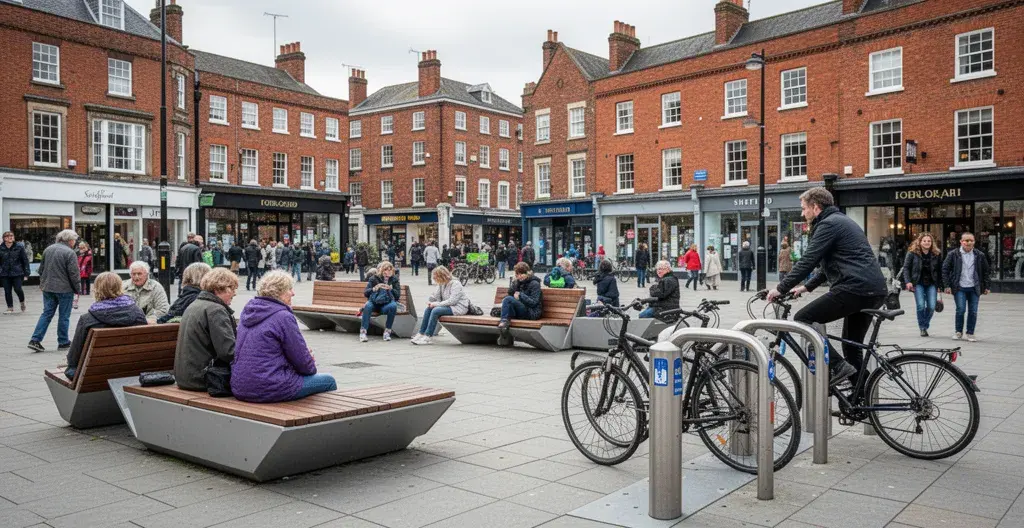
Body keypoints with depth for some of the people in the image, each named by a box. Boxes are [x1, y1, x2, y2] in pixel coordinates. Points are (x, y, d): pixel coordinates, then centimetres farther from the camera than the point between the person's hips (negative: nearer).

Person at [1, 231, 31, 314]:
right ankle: (10, 308, 15)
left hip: (17, 273, -2)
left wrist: (26, 273, -3)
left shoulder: (19, 247, -2)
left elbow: (25, 260, 0)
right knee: (7, 291, 4)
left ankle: (22, 302, 22)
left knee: (17, 289, -7)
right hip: (5, 274, 2)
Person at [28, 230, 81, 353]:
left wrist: (43, 283, 26)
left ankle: (35, 340, 5)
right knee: (64, 316, 4)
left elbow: (41, 269, 15)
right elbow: (74, 274, -15)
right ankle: (63, 343, 11)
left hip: (47, 288, 6)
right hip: (64, 289, -6)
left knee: (46, 313, 12)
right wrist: (78, 288, -4)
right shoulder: (70, 253, -15)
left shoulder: (48, 250, 7)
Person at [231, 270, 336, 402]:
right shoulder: (283, 317, -17)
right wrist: (312, 368, 10)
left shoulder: (248, 310, 9)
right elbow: (301, 360, -12)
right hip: (270, 390, -9)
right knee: (328, 381, 7)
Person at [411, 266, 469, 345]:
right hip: (449, 306, 9)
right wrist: (430, 301, -7)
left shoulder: (456, 284, -16)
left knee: (436, 310, -26)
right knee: (428, 309, -5)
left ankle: (427, 337, -24)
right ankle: (421, 333, -4)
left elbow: (452, 301, -24)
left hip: (459, 308, -9)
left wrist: (437, 304, -23)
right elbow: (436, 296, 14)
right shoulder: (441, 284, 10)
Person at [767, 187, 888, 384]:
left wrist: (781, 288, -6)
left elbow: (807, 261, -12)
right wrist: (807, 287, 27)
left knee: (802, 320, -3)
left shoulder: (828, 224, -6)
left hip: (854, 288, -10)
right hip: (875, 290, 10)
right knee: (852, 345, 18)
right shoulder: (842, 221, 25)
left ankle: (838, 367, -9)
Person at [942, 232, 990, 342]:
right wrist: (947, 285, -4)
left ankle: (970, 333, 14)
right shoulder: (953, 254, -1)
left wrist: (986, 287, 11)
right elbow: (945, 269, 1)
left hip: (974, 288, 2)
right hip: (959, 288, -2)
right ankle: (958, 332, 8)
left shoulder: (980, 255, 6)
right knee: (961, 309, -9)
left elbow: (985, 271, 14)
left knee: (973, 312, 1)